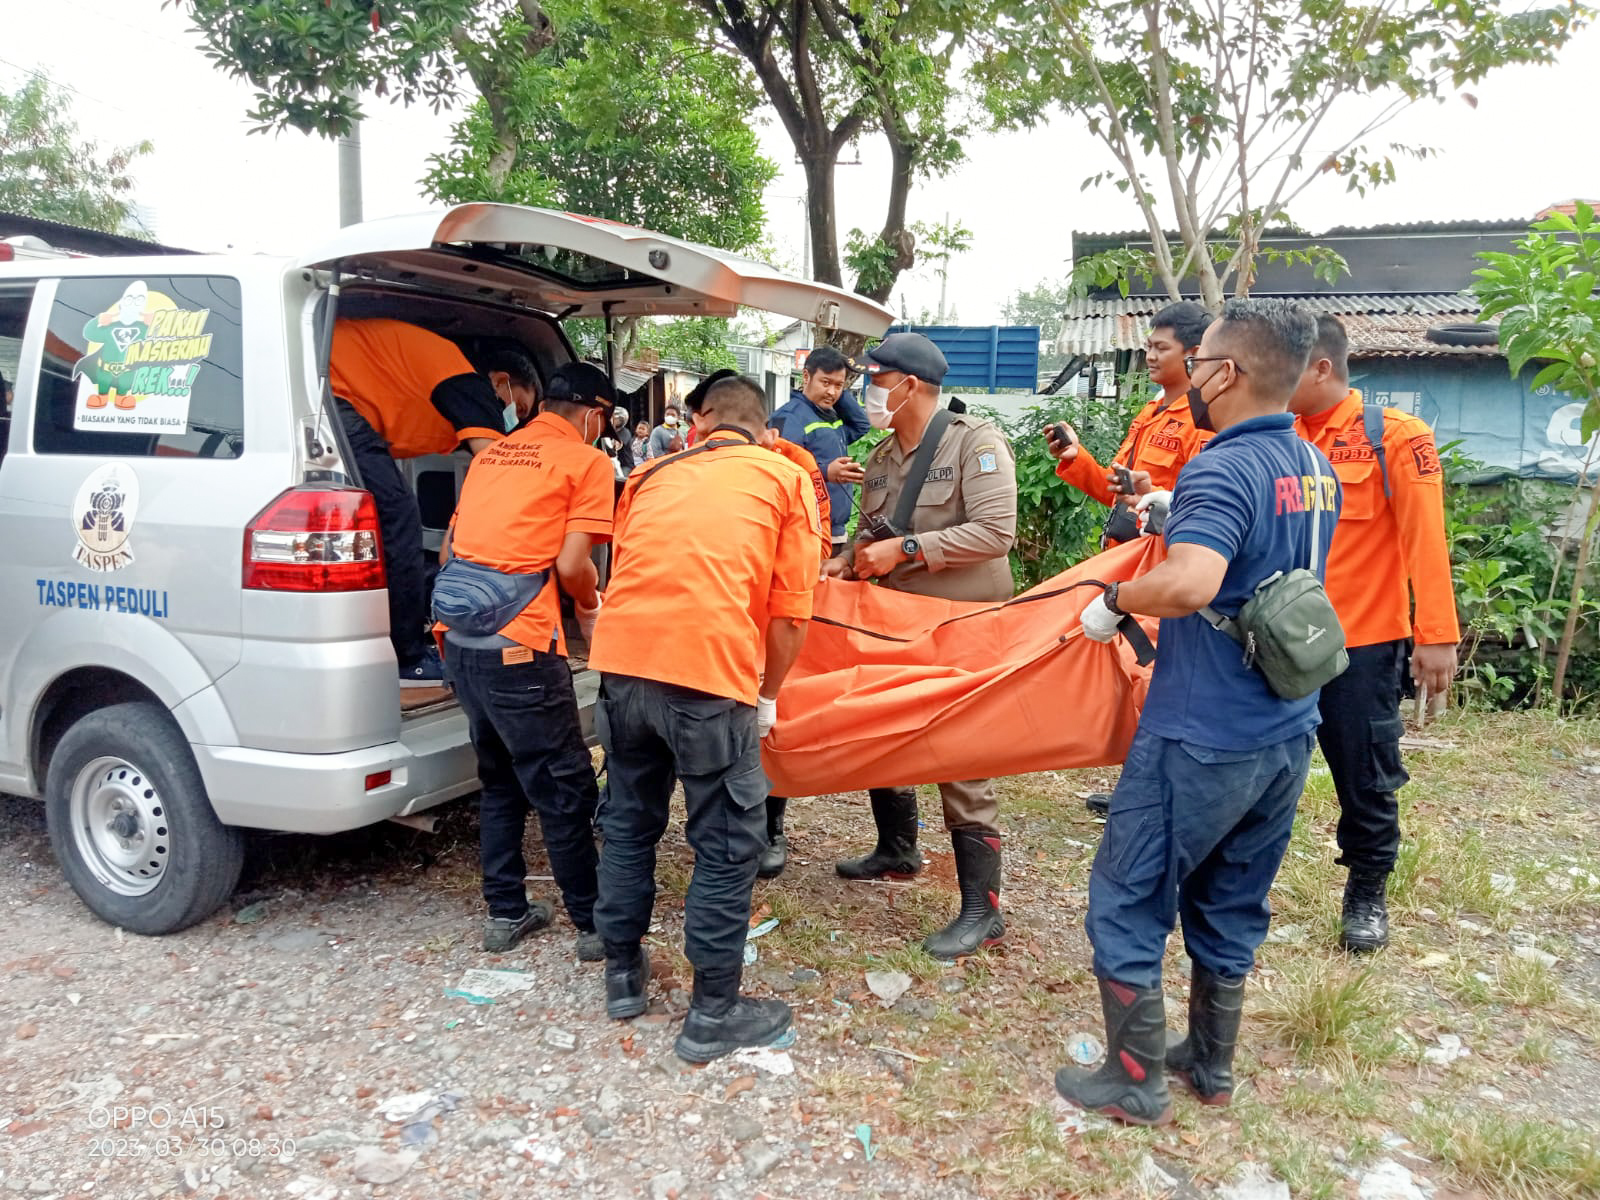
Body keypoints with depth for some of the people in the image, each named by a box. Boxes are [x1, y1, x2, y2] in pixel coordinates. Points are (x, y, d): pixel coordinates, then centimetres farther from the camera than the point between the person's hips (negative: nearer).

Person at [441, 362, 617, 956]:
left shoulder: (492, 453, 20)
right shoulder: (586, 461, -2)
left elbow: (455, 543, 21)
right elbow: (571, 565, -10)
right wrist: (592, 606, 9)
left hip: (459, 638, 8)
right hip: (520, 646, -7)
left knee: (500, 780, 20)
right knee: (565, 791, 5)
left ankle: (506, 912, 28)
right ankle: (593, 924, 15)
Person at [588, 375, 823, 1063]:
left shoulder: (652, 476, 23)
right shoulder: (785, 477, 12)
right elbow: (790, 614, 4)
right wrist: (765, 699, 18)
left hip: (621, 662, 5)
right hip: (711, 673, -5)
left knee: (629, 823, 22)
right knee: (728, 846, 9)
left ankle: (623, 975, 37)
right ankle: (713, 1014, 19)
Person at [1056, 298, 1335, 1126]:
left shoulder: (1223, 470, -20)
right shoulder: (1317, 469, 8)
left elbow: (1190, 584, -37)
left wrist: (1117, 598, -19)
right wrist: (1177, 516, 19)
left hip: (1201, 739, -8)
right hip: (1286, 733, 9)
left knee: (1128, 902, 7)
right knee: (1230, 908, 21)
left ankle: (1136, 1083, 18)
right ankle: (1211, 1066, 36)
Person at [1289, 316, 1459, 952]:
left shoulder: (1395, 436, -7)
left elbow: (1425, 540, -10)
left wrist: (1436, 635, -15)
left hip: (1363, 642, -4)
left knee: (1365, 778, 8)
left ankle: (1367, 897, 28)